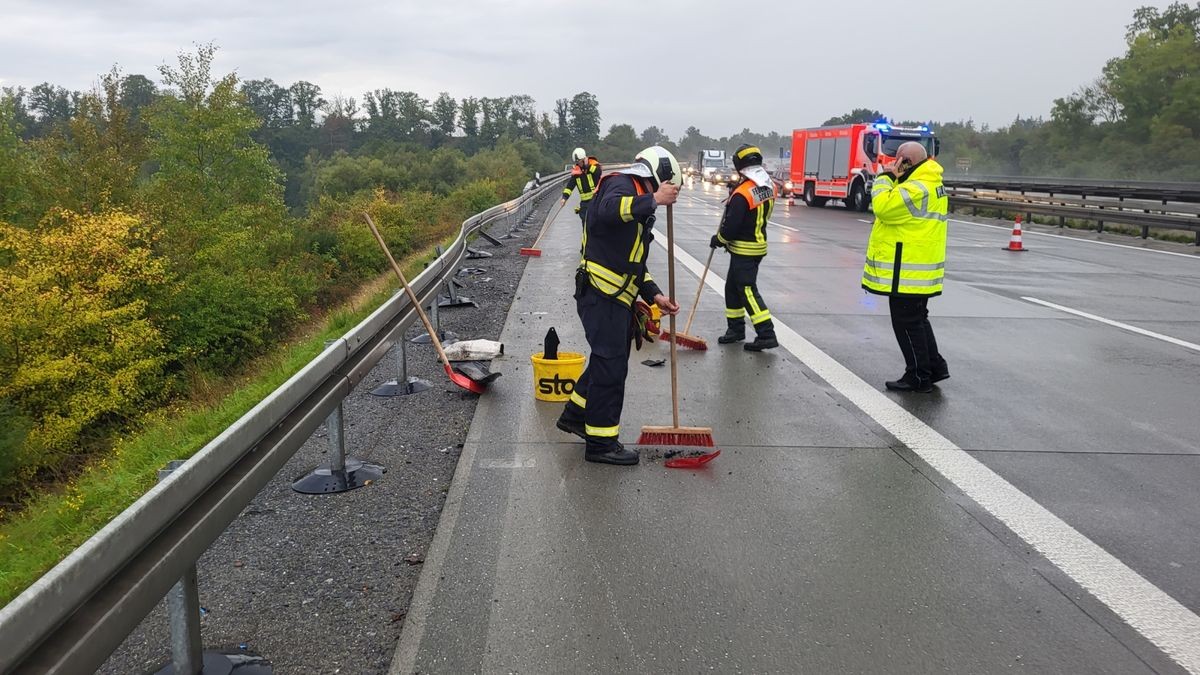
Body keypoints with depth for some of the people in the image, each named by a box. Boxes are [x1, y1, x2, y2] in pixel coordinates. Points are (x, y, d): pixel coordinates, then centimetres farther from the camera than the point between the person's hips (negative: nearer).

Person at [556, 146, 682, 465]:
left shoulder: (638, 207, 23)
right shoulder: (621, 183, -7)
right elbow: (607, 210, -33)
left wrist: (654, 295, 15)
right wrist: (654, 200, -28)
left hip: (617, 298, 10)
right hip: (602, 295, -10)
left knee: (610, 361, 20)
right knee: (611, 365, -4)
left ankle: (575, 415, 38)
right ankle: (601, 443, 6)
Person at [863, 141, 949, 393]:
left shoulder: (918, 189, -21)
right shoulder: (928, 184, 14)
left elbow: (884, 206, -26)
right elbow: (897, 206, 18)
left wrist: (885, 177, -16)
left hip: (907, 272, -11)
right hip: (916, 270, 11)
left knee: (907, 323, -1)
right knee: (917, 320, 21)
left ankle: (919, 377, 6)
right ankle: (934, 366, 28)